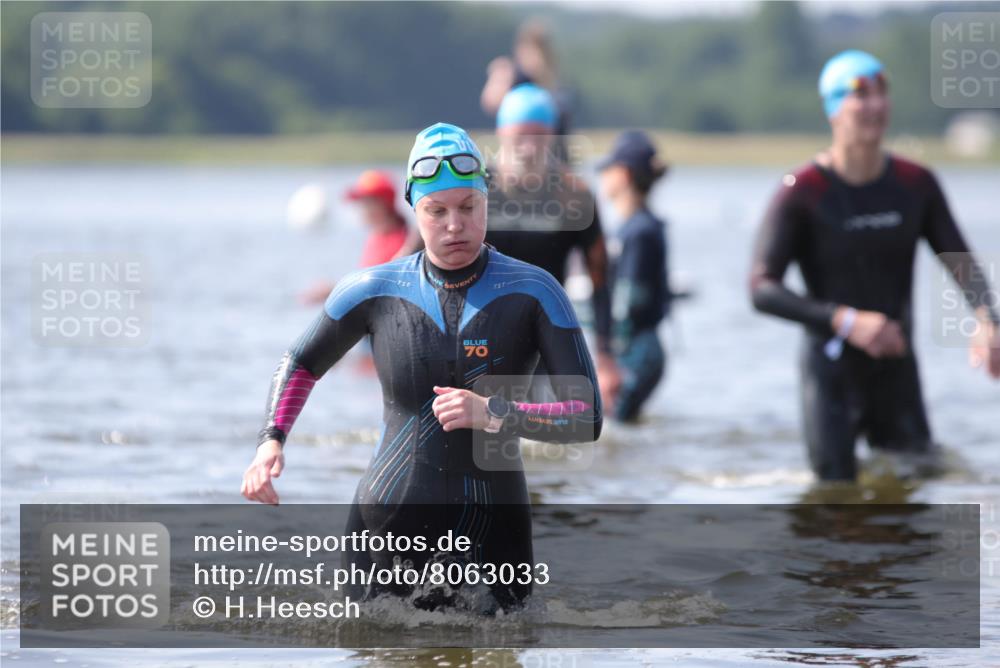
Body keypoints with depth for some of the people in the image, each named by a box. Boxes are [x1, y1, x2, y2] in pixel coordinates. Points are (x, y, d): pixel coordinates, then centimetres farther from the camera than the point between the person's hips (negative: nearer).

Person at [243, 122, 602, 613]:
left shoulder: (533, 292, -5)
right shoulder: (373, 292, 0)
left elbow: (587, 418, -9)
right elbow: (301, 364, 18)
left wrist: (493, 414, -22)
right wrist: (271, 440, 1)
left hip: (493, 534, -1)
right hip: (387, 530, 1)